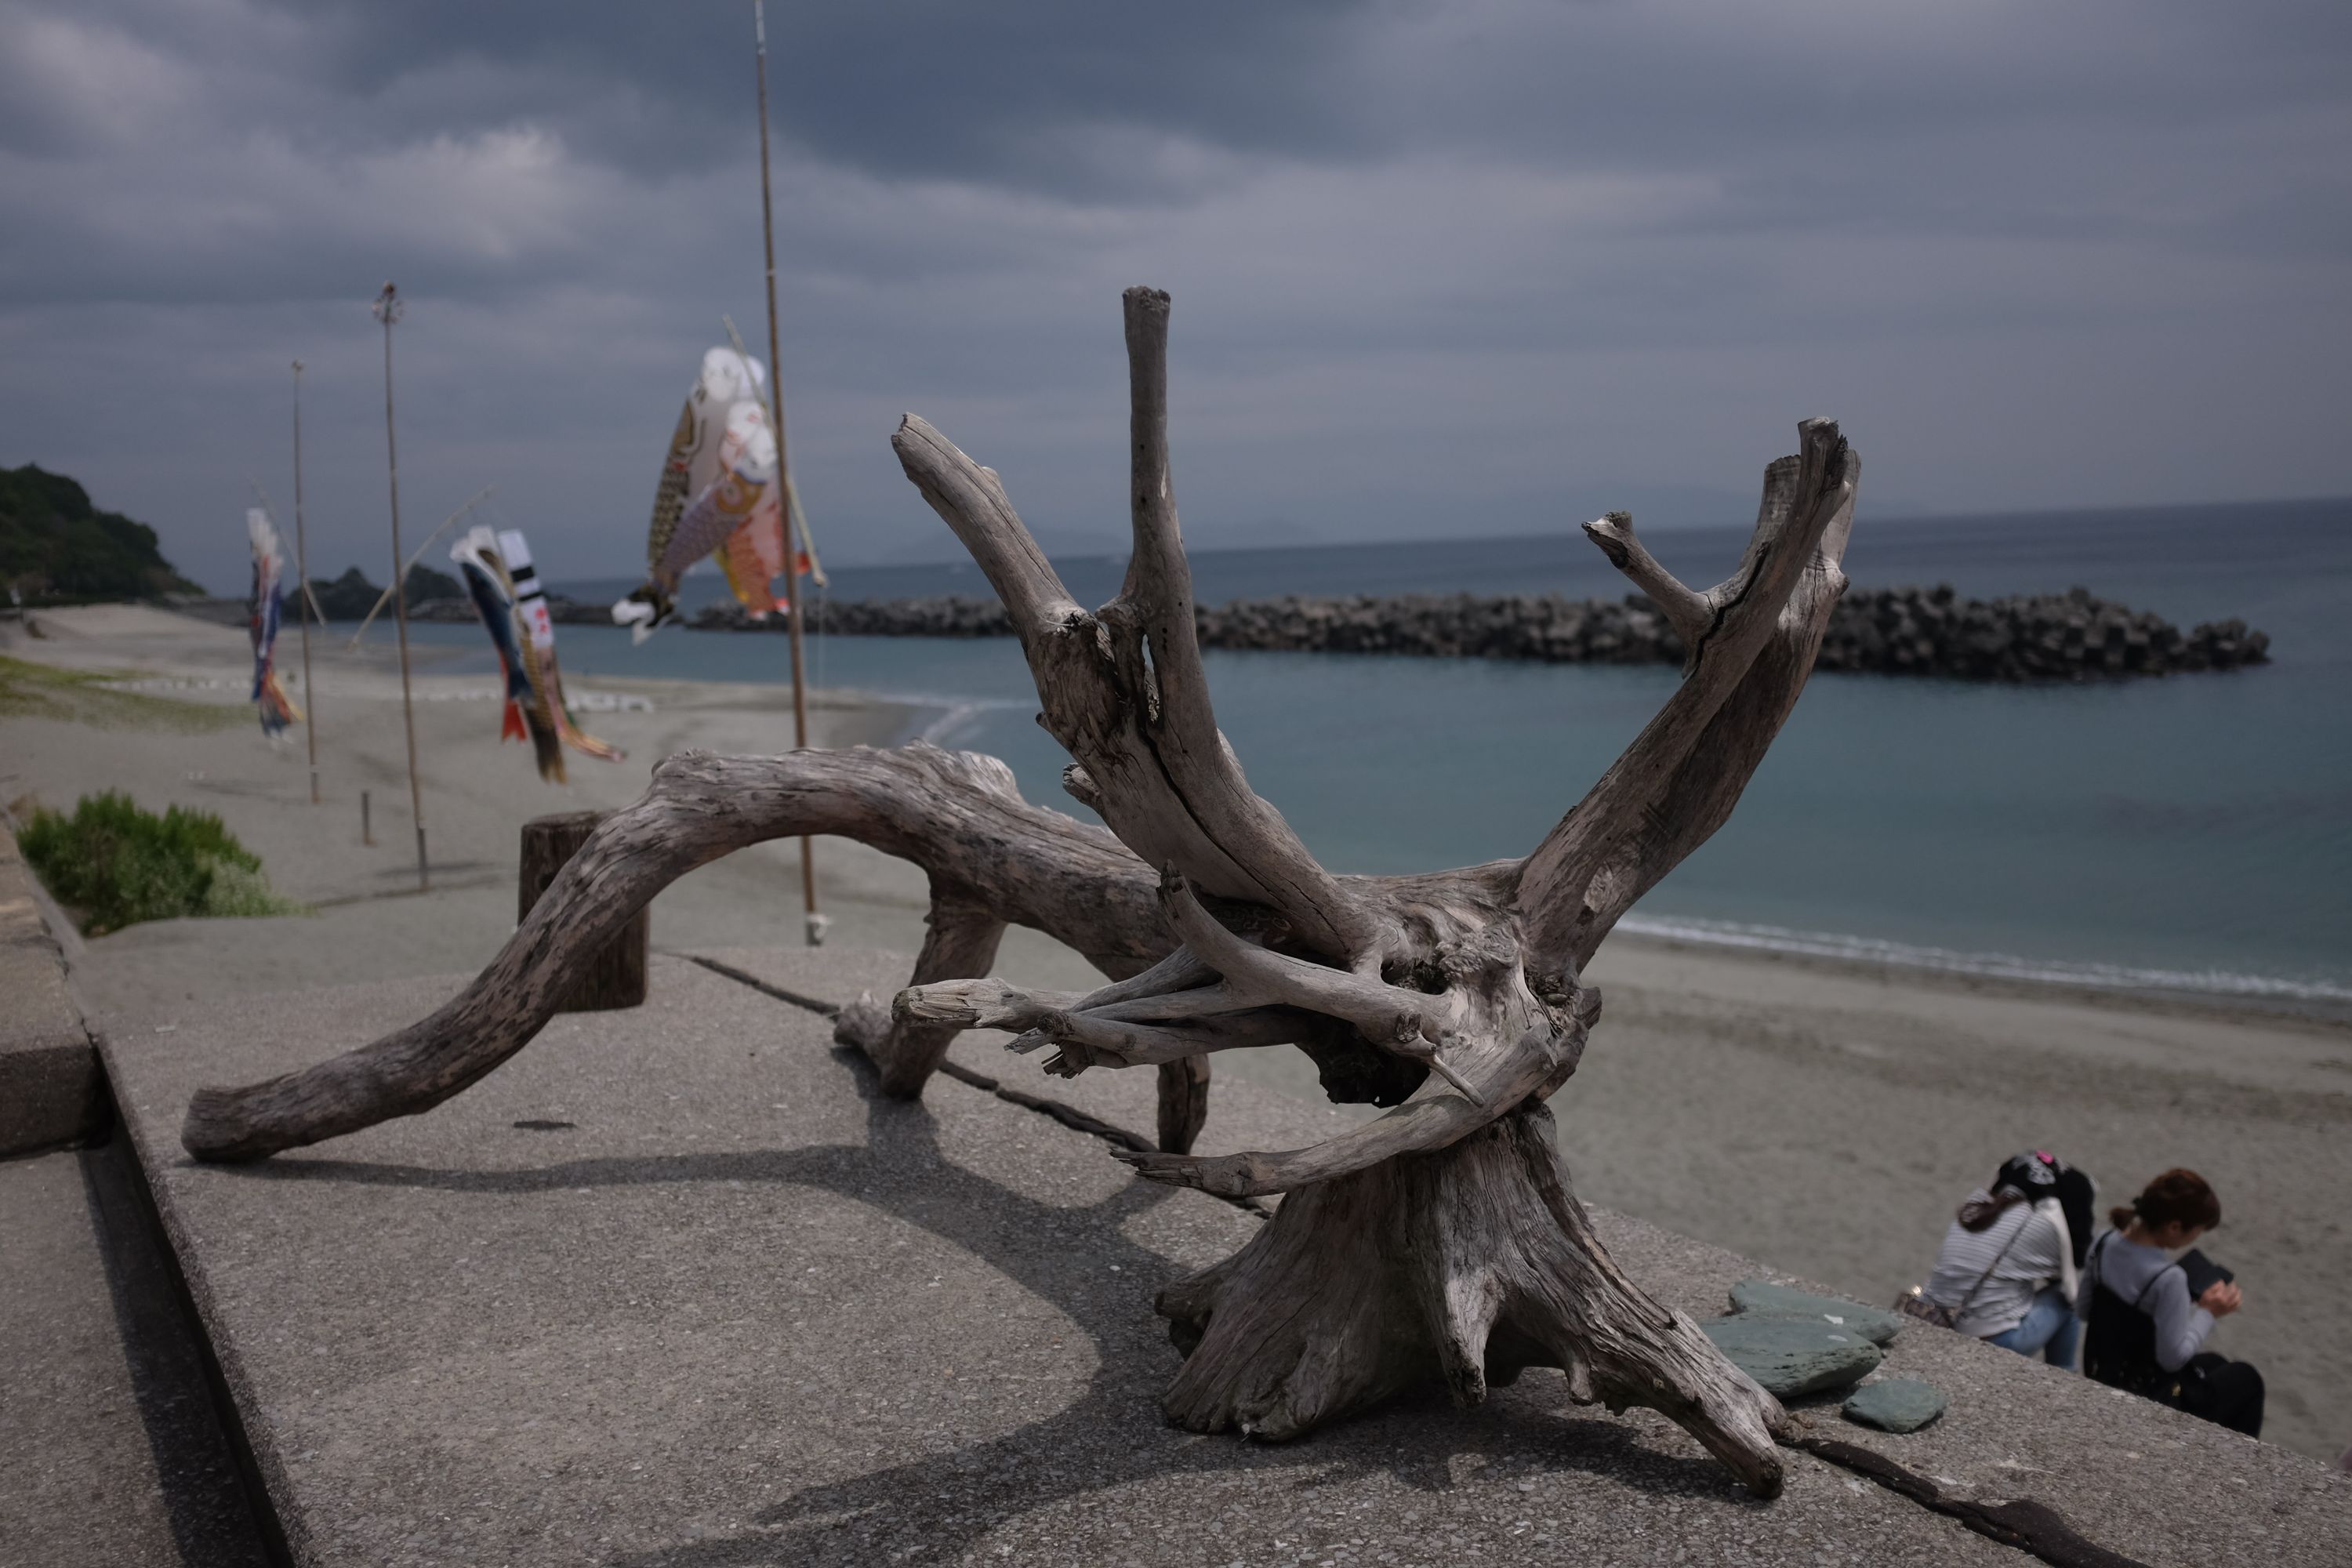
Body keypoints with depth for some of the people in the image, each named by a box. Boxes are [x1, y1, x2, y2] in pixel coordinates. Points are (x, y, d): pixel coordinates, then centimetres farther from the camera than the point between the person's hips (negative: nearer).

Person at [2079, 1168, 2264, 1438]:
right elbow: (2173, 1358, -24)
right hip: (2150, 1404, -7)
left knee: (2214, 1364, 33)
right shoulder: (2168, 1278, -32)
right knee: (2246, 1378, 23)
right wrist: (2208, 1313, -12)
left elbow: (2083, 1309, 3)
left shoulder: (2104, 1244, -10)